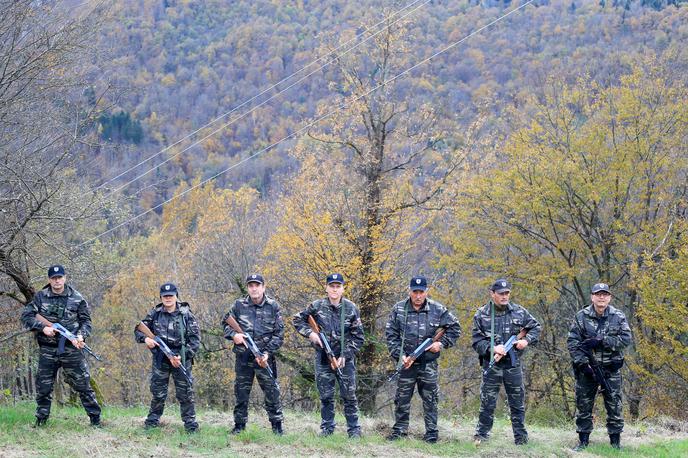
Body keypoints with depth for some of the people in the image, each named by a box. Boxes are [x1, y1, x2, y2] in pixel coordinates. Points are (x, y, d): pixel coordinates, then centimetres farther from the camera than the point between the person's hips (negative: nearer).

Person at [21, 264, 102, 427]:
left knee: (82, 383, 0)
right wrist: (43, 328, -13)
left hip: (71, 348, -1)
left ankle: (95, 418, 7)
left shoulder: (76, 298, 1)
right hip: (47, 349, 1)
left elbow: (86, 320, 6)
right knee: (43, 386, 8)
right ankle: (41, 418, 22)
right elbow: (26, 316, 0)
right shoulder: (40, 297, 2)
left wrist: (81, 336, -12)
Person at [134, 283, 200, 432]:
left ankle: (190, 423, 7)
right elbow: (139, 329, 12)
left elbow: (195, 339, -4)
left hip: (181, 359, -2)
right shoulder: (155, 314, 4)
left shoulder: (186, 315, -2)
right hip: (160, 359, 2)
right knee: (158, 392, 8)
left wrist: (182, 356, -14)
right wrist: (145, 338, -11)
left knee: (185, 392, 0)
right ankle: (153, 420, 20)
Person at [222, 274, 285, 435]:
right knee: (241, 392, 8)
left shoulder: (273, 306, 0)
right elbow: (225, 322, 13)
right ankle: (239, 425, 18)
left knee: (272, 392, 0)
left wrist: (268, 352, -9)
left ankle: (277, 425, 9)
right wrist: (233, 335, -7)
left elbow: (279, 333, 0)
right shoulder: (239, 305, 3)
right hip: (243, 357, 1)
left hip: (265, 357, -1)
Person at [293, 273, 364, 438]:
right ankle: (327, 428, 16)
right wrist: (309, 333, -6)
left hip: (345, 358, -1)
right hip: (323, 358, 1)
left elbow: (358, 338, -1)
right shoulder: (317, 306, -1)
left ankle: (354, 429, 7)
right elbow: (297, 319, 11)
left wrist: (345, 356, -9)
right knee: (326, 396, 6)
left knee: (349, 395, 0)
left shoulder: (351, 308, -4)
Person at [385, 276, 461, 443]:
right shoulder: (399, 309, -1)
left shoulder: (437, 309, -1)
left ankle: (431, 432, 11)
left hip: (428, 362, 0)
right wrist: (399, 354, -8)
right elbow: (391, 334, 1)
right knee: (402, 398, 6)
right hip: (406, 361, 1)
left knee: (430, 399, 4)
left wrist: (442, 343, -5)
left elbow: (455, 328, 7)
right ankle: (399, 430, 16)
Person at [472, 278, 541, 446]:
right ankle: (481, 436, 11)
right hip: (491, 365, -2)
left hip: (513, 365, 2)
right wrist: (492, 348, -20)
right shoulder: (481, 315, -4)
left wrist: (527, 340, -5)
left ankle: (521, 438, 15)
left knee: (518, 404, 7)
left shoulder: (519, 312, 2)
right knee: (487, 403, 2)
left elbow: (535, 327, 13)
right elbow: (477, 342, -4)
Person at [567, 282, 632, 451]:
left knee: (615, 405, 3)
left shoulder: (618, 316, 0)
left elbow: (626, 339, -10)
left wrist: (601, 341, -19)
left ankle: (615, 441, 12)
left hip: (611, 369, 0)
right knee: (583, 405, 5)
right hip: (587, 368, 0)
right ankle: (583, 440, 15)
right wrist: (582, 363, -15)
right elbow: (572, 342, -4)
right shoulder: (581, 316, -2)